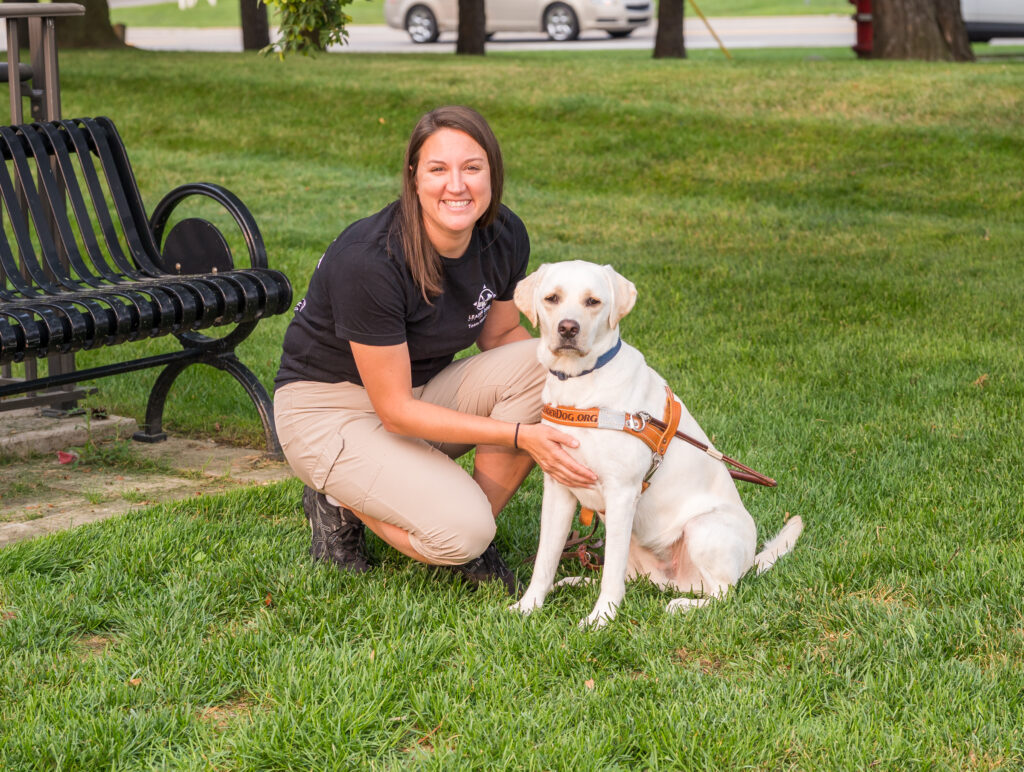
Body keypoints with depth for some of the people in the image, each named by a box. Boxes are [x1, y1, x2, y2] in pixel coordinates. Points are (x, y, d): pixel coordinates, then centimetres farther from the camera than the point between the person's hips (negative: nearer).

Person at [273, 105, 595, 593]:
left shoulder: (504, 237, -11)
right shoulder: (369, 260, -30)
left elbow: (500, 334, 9)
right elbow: (395, 412, -25)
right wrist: (519, 435, -29)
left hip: (426, 389, 7)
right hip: (329, 407, -7)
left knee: (541, 363, -21)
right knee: (458, 531, -28)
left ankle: (475, 538, -7)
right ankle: (342, 504, 3)